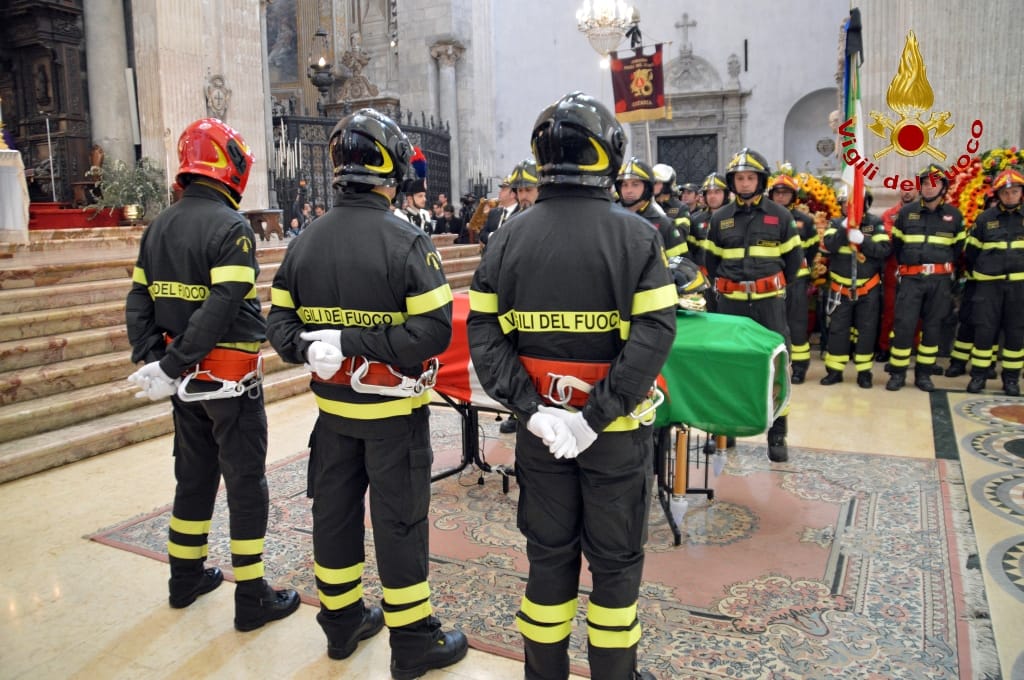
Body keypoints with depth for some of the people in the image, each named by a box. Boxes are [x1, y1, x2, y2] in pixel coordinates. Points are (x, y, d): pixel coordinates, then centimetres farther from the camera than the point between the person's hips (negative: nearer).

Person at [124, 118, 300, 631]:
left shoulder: (159, 227, 8)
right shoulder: (230, 227, -16)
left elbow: (139, 302, 5)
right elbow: (220, 310, -24)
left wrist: (150, 361, 1)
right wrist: (168, 368, -18)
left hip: (187, 378, 7)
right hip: (230, 378, -7)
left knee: (194, 475, 21)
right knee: (246, 484, 3)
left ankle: (186, 577, 34)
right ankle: (252, 598, 13)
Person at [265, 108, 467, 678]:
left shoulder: (306, 242, 2)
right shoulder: (408, 243, -17)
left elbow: (280, 321, 1)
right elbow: (433, 331, -24)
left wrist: (308, 346, -13)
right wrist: (363, 344, -23)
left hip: (333, 406, 6)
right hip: (393, 410, -5)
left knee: (335, 509, 18)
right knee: (399, 521, 6)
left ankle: (342, 620, 35)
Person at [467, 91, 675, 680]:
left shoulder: (508, 238, -1)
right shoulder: (637, 235, -10)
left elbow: (484, 333, -7)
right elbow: (654, 334, -20)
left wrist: (531, 408, -11)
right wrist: (598, 416, -19)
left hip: (539, 427, 3)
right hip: (617, 433, -2)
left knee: (549, 553, 17)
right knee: (615, 558, 14)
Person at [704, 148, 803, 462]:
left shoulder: (779, 215, 4)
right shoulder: (720, 217, 8)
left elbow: (794, 258, 10)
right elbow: (710, 259, 17)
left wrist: (775, 285, 7)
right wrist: (725, 283, 11)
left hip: (768, 301, -1)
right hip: (730, 302, 2)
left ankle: (777, 436, 10)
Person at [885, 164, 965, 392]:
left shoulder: (954, 215, 7)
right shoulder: (906, 212, 5)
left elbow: (958, 248, 16)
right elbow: (896, 244, 14)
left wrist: (948, 269, 10)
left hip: (940, 280, 1)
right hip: (911, 278, -1)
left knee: (932, 326, 5)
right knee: (904, 324, -7)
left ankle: (924, 373, 15)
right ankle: (897, 373, 3)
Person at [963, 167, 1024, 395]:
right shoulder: (985, 218, 3)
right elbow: (971, 253, 11)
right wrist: (978, 273, 12)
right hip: (989, 284, -1)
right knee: (984, 330, -1)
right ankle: (979, 374, 10)